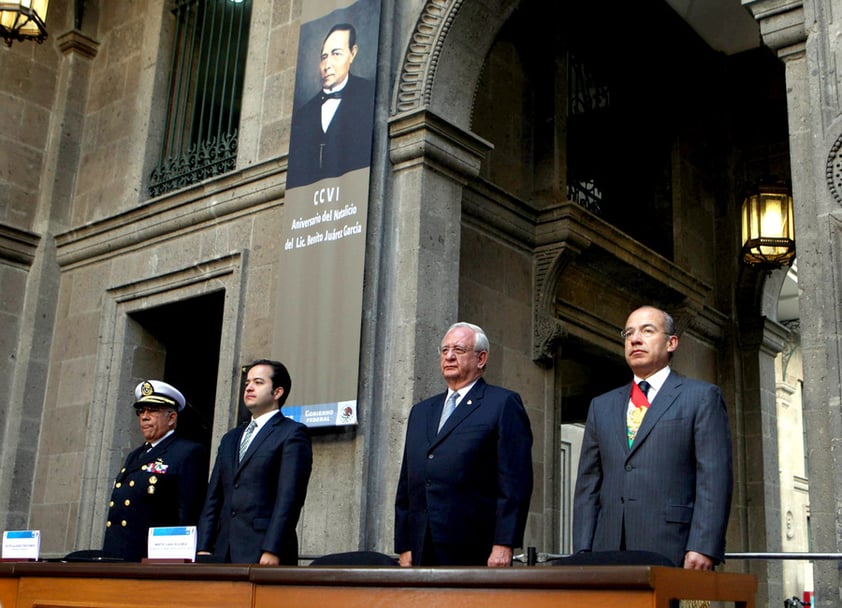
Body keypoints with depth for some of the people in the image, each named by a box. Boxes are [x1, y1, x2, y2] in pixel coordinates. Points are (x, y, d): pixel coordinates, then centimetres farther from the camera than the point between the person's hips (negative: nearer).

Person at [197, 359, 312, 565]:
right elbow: (214, 496, 17)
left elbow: (289, 497, -10)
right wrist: (203, 548, 7)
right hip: (224, 553, 6)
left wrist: (272, 550, -17)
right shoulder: (231, 438, 22)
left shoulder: (292, 433, 0)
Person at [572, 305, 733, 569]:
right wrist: (583, 554, 5)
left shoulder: (702, 396, 7)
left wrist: (703, 548, -13)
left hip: (672, 553, -4)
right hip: (609, 551, 4)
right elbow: (588, 485, 16)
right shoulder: (602, 406, 20)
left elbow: (714, 479, -3)